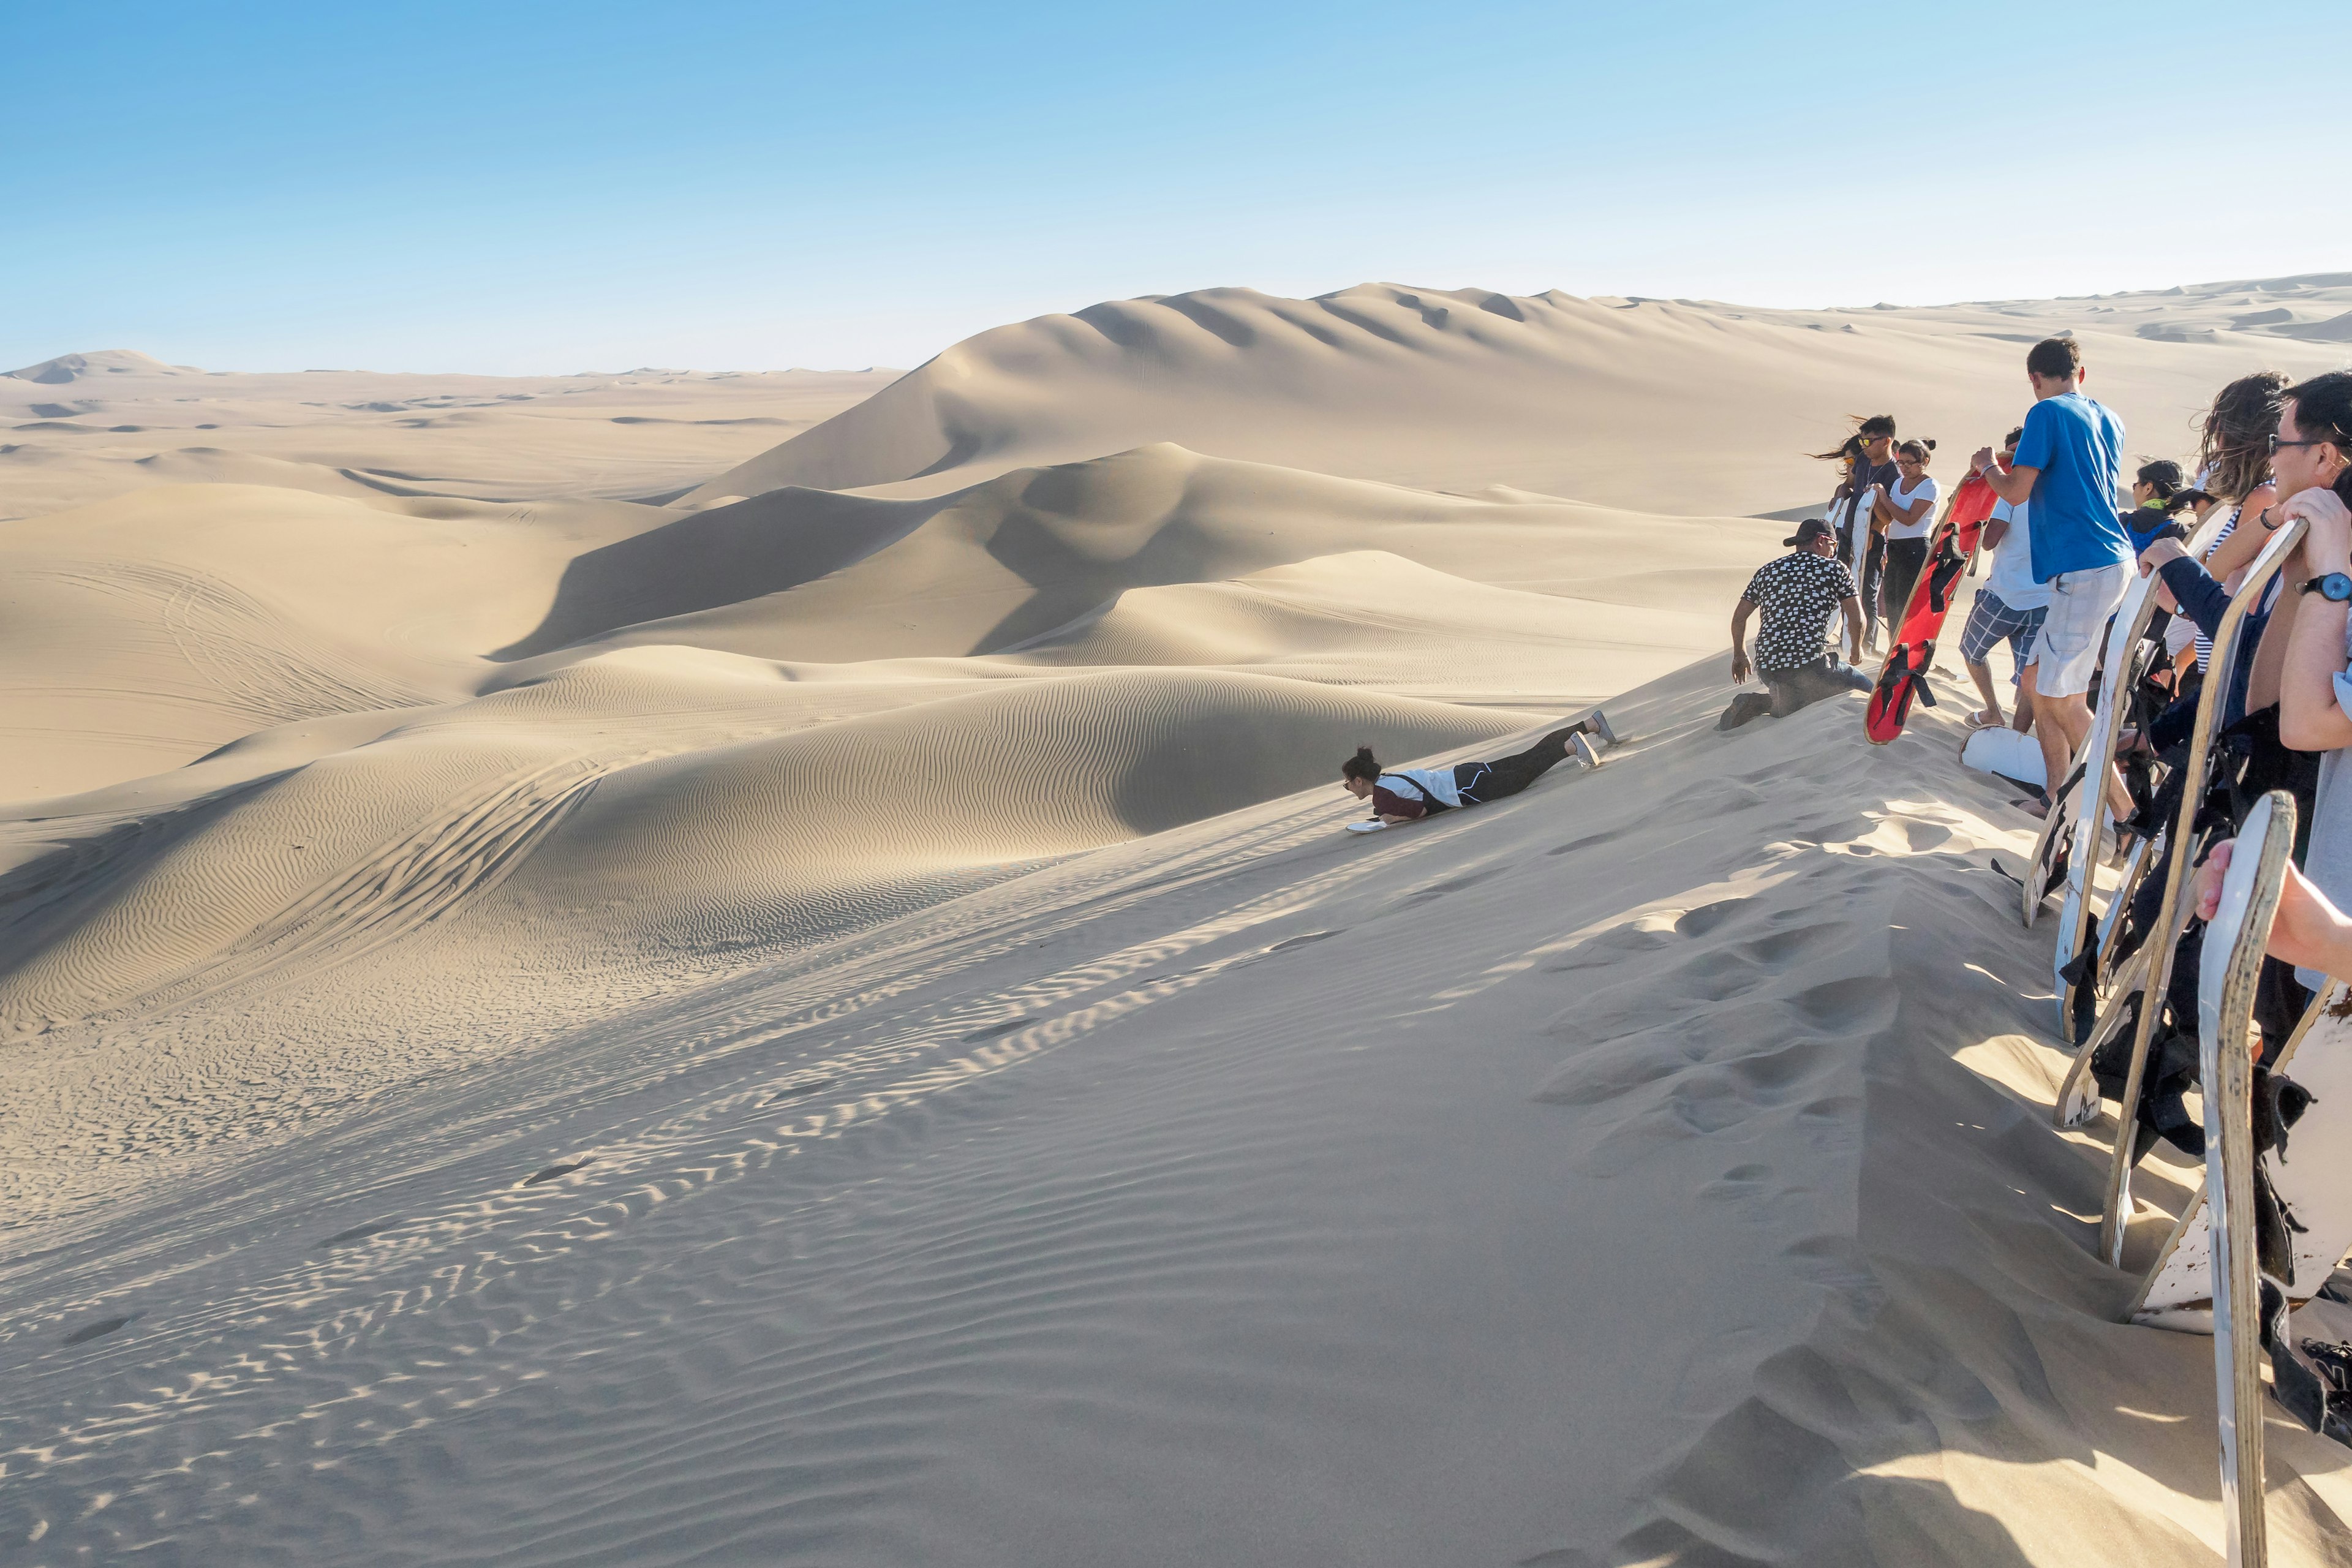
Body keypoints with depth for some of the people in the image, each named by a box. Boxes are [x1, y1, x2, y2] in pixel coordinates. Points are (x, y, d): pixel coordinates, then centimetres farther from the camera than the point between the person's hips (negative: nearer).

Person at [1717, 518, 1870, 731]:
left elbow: (1739, 617, 20)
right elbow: (1857, 619, 5)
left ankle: (1756, 703, 0)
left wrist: (1740, 655, 35)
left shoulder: (1767, 571, 17)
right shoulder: (1835, 569, 5)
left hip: (1766, 666, 7)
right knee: (1866, 690, 8)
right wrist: (1857, 649, 26)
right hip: (1809, 663, -7)